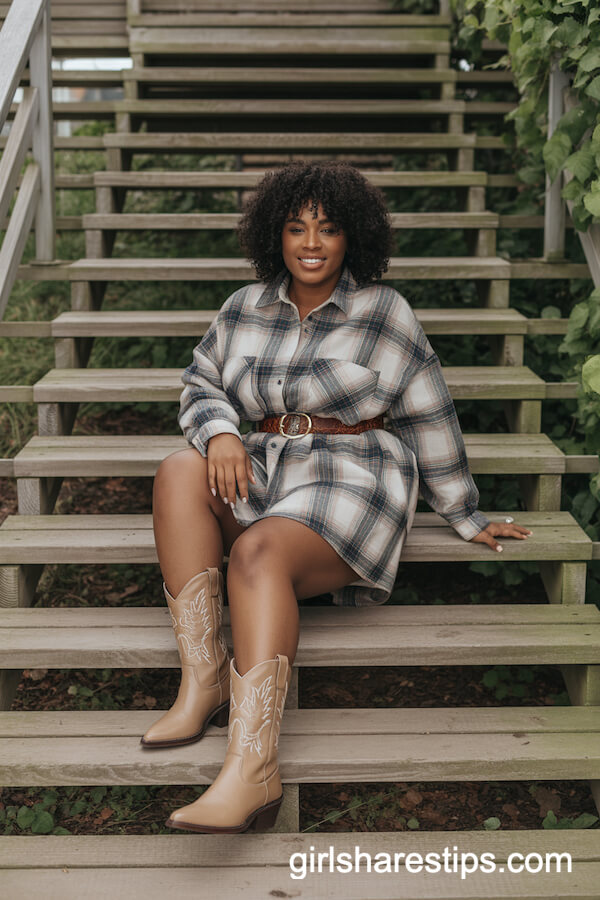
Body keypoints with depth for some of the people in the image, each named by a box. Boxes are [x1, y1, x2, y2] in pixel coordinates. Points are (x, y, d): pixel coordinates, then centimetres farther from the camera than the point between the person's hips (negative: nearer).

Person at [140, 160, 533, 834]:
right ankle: (205, 678, -29)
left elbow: (428, 418, 5)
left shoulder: (382, 312, 2)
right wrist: (220, 432, -8)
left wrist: (465, 517, 10)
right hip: (263, 476, 5)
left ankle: (252, 771, -45)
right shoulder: (246, 307, 14)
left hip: (352, 481, -5)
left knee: (260, 551, -34)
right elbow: (200, 386, 17)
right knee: (179, 474, -26)